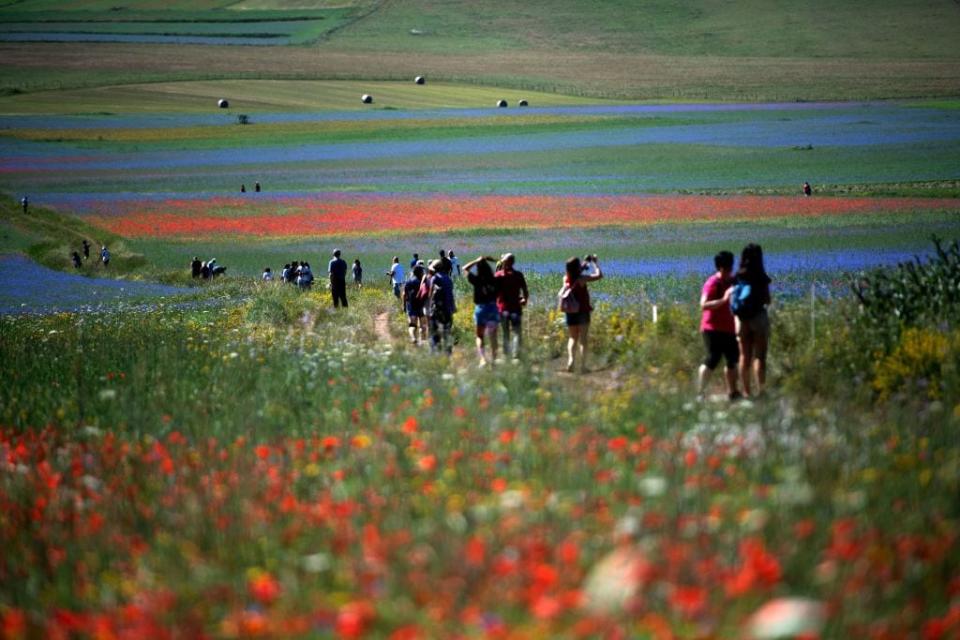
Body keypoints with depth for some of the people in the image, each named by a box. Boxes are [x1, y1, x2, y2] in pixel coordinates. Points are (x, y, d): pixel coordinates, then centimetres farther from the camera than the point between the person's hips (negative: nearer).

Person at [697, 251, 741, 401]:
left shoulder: (731, 282, 13)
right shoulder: (712, 283, -12)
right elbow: (704, 305, -25)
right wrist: (724, 300, -32)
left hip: (728, 329, 8)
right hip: (713, 328, -8)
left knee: (733, 360, 12)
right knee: (712, 359, -15)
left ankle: (732, 392, 24)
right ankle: (700, 393, -15)